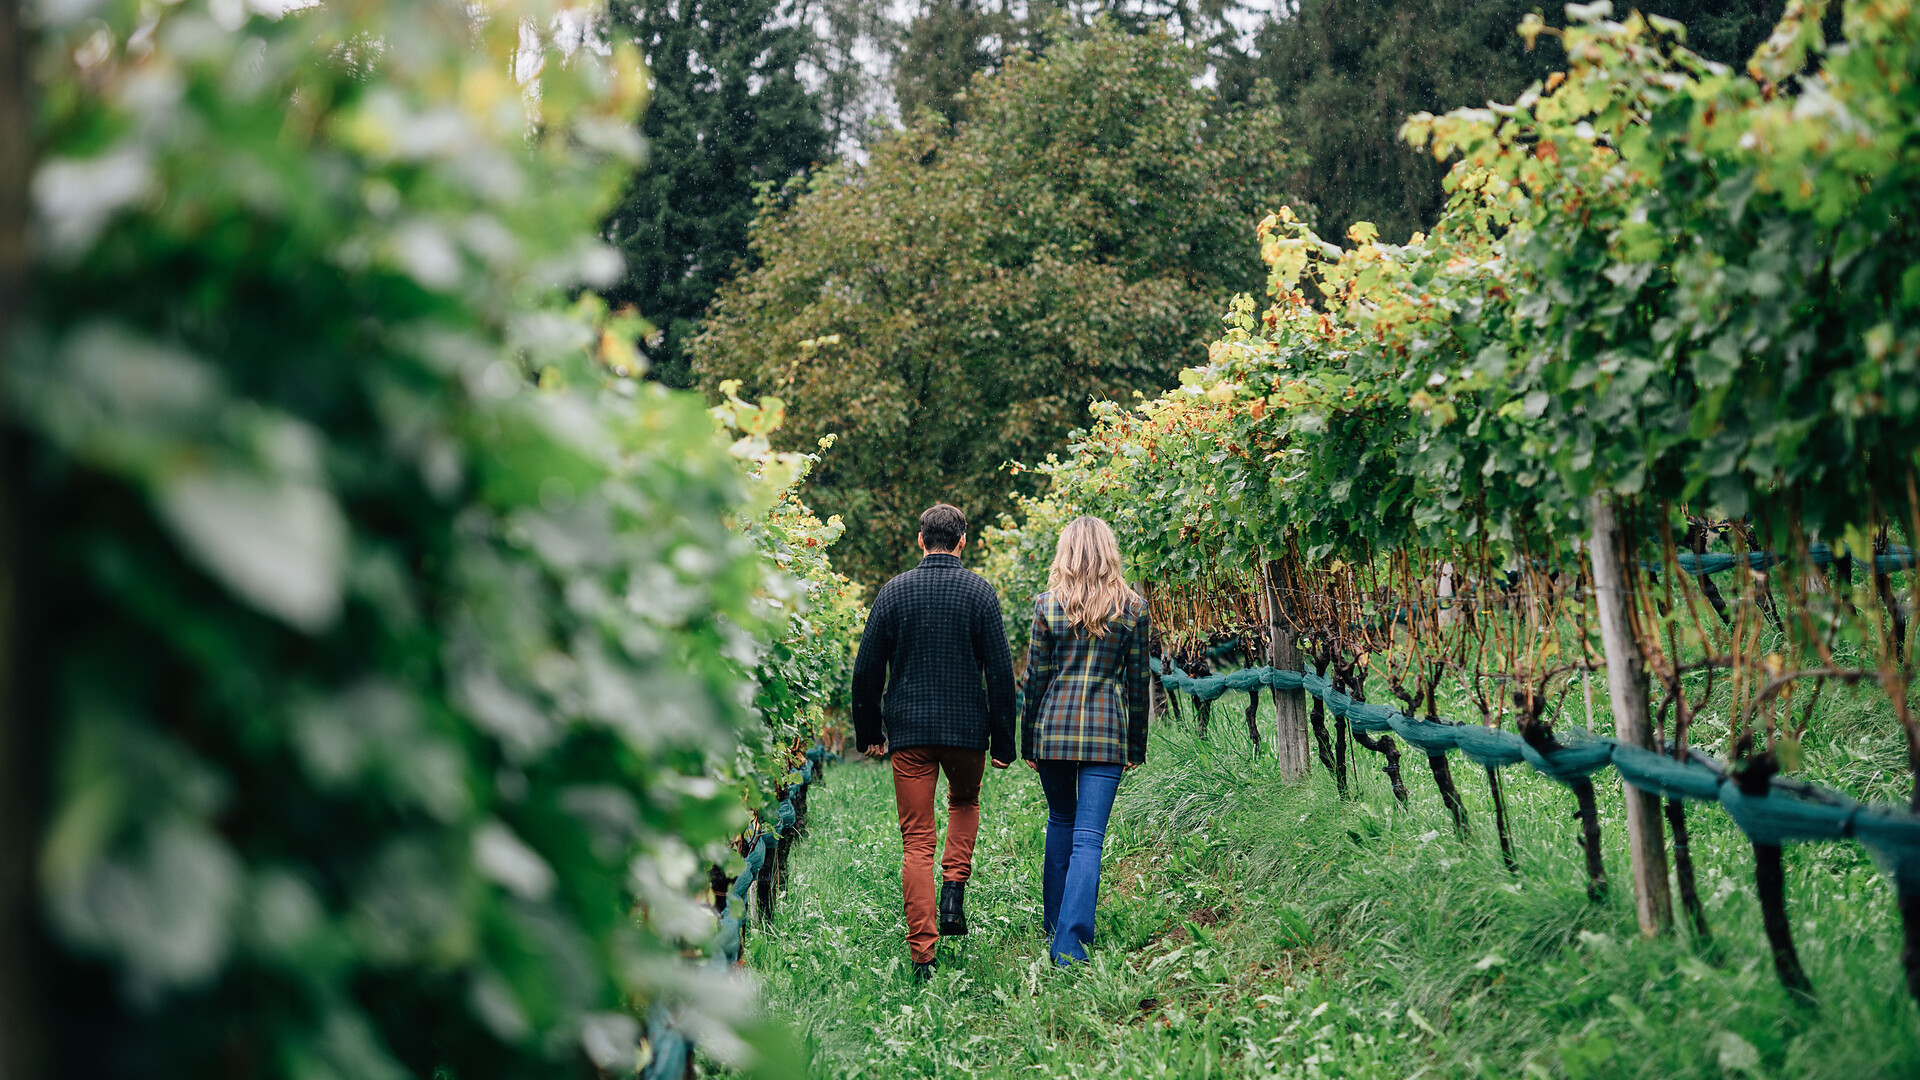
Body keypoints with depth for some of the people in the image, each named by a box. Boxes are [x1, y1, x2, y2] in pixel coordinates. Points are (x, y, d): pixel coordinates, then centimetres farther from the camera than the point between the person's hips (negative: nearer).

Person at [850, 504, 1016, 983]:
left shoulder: (893, 592, 1)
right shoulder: (980, 591, -2)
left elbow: (867, 670, 3)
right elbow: (1000, 670, -5)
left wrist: (868, 734, 14)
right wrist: (1003, 741, 1)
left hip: (908, 731, 0)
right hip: (967, 727, 0)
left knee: (916, 841, 4)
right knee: (964, 803, 29)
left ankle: (922, 954, -2)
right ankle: (954, 895, 11)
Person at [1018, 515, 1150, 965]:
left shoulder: (1048, 604, -2)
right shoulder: (1132, 607, 0)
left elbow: (1035, 678, 1)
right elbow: (1138, 681, 4)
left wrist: (1027, 741, 9)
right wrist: (1137, 746, 13)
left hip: (1054, 725, 1)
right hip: (1107, 729, -1)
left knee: (1060, 821, 21)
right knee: (1089, 836, -3)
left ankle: (1055, 926, 28)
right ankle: (1070, 941, -14)